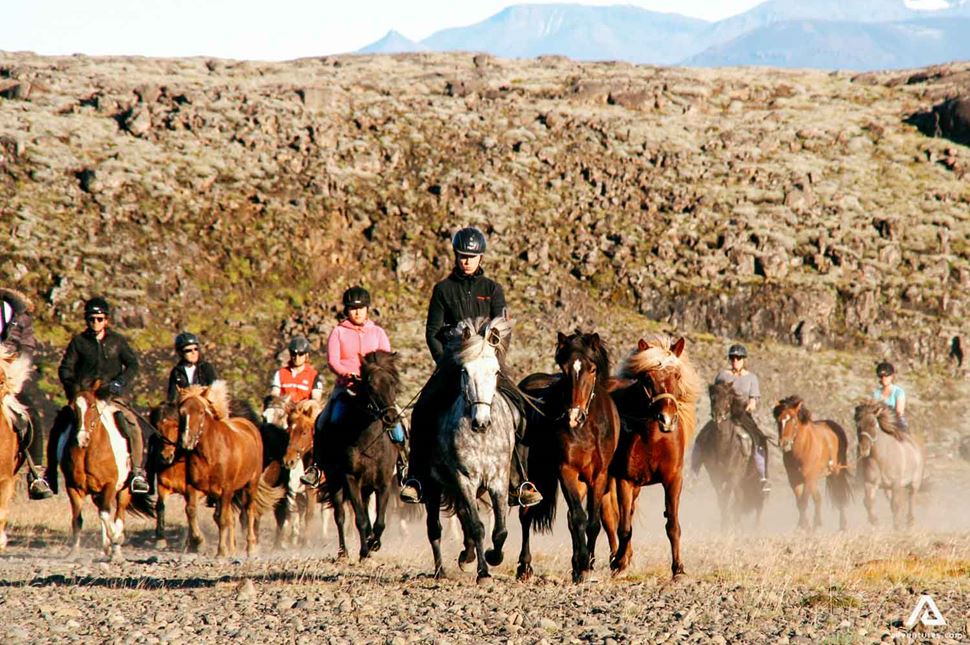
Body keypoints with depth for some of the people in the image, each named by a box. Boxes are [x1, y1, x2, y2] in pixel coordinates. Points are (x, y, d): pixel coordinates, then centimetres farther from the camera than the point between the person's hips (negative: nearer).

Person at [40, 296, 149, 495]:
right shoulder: (79, 342, 7)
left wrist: (119, 383, -12)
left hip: (112, 396, -1)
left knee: (132, 428, -23)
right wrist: (73, 386, -14)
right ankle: (50, 473, -4)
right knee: (58, 428, -14)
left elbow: (133, 365, 4)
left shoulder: (117, 341, 8)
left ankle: (137, 471, -12)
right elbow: (65, 368, 5)